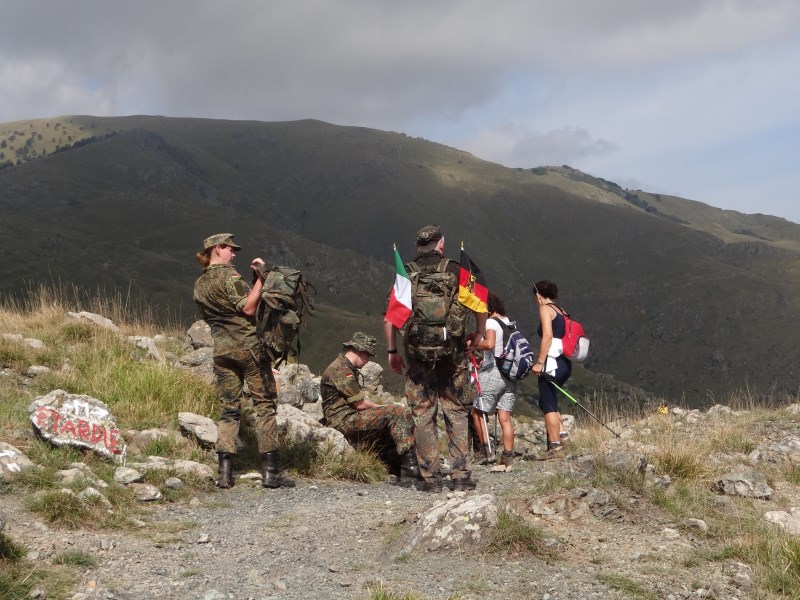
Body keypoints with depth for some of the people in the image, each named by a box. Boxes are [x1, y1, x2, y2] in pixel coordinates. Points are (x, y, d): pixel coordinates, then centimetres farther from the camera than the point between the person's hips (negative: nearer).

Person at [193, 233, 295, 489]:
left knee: (228, 410, 8)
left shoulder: (200, 285, 14)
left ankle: (225, 472, -1)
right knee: (265, 405, -1)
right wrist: (260, 278, -12)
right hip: (249, 346, -7)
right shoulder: (228, 274, -9)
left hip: (221, 350, 7)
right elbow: (248, 308, -16)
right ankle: (270, 471, -5)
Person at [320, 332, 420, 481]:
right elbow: (360, 404, -15)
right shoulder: (341, 370, -12)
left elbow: (361, 398, 18)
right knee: (396, 412, -22)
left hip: (351, 420, 11)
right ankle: (409, 466, -25)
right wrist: (381, 407, 1)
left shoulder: (347, 368, 23)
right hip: (343, 421, -11)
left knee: (405, 414, 3)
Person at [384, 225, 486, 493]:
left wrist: (392, 351, 11)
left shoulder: (405, 275, 5)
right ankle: (460, 476, 5)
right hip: (453, 354, -1)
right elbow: (480, 305, -3)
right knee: (457, 414, 9)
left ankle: (431, 478, 8)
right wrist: (478, 335, 14)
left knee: (423, 417, 7)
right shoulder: (456, 271, 2)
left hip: (418, 357, 1)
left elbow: (389, 317, 2)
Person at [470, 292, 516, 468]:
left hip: (492, 373, -7)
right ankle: (508, 457, 5)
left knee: (477, 412, 7)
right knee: (505, 418, 7)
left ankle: (486, 451, 2)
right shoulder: (509, 323, 14)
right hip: (509, 375, 7)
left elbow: (489, 343, -30)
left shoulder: (491, 323, -11)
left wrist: (473, 345, -15)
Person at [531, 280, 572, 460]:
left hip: (552, 362, -8)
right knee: (549, 401, 20)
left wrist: (539, 362, -18)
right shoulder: (560, 312, 19)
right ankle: (561, 432, 8)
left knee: (548, 404, -3)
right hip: (565, 363, 8)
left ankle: (555, 447, -5)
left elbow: (547, 336, -17)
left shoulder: (545, 309, -5)